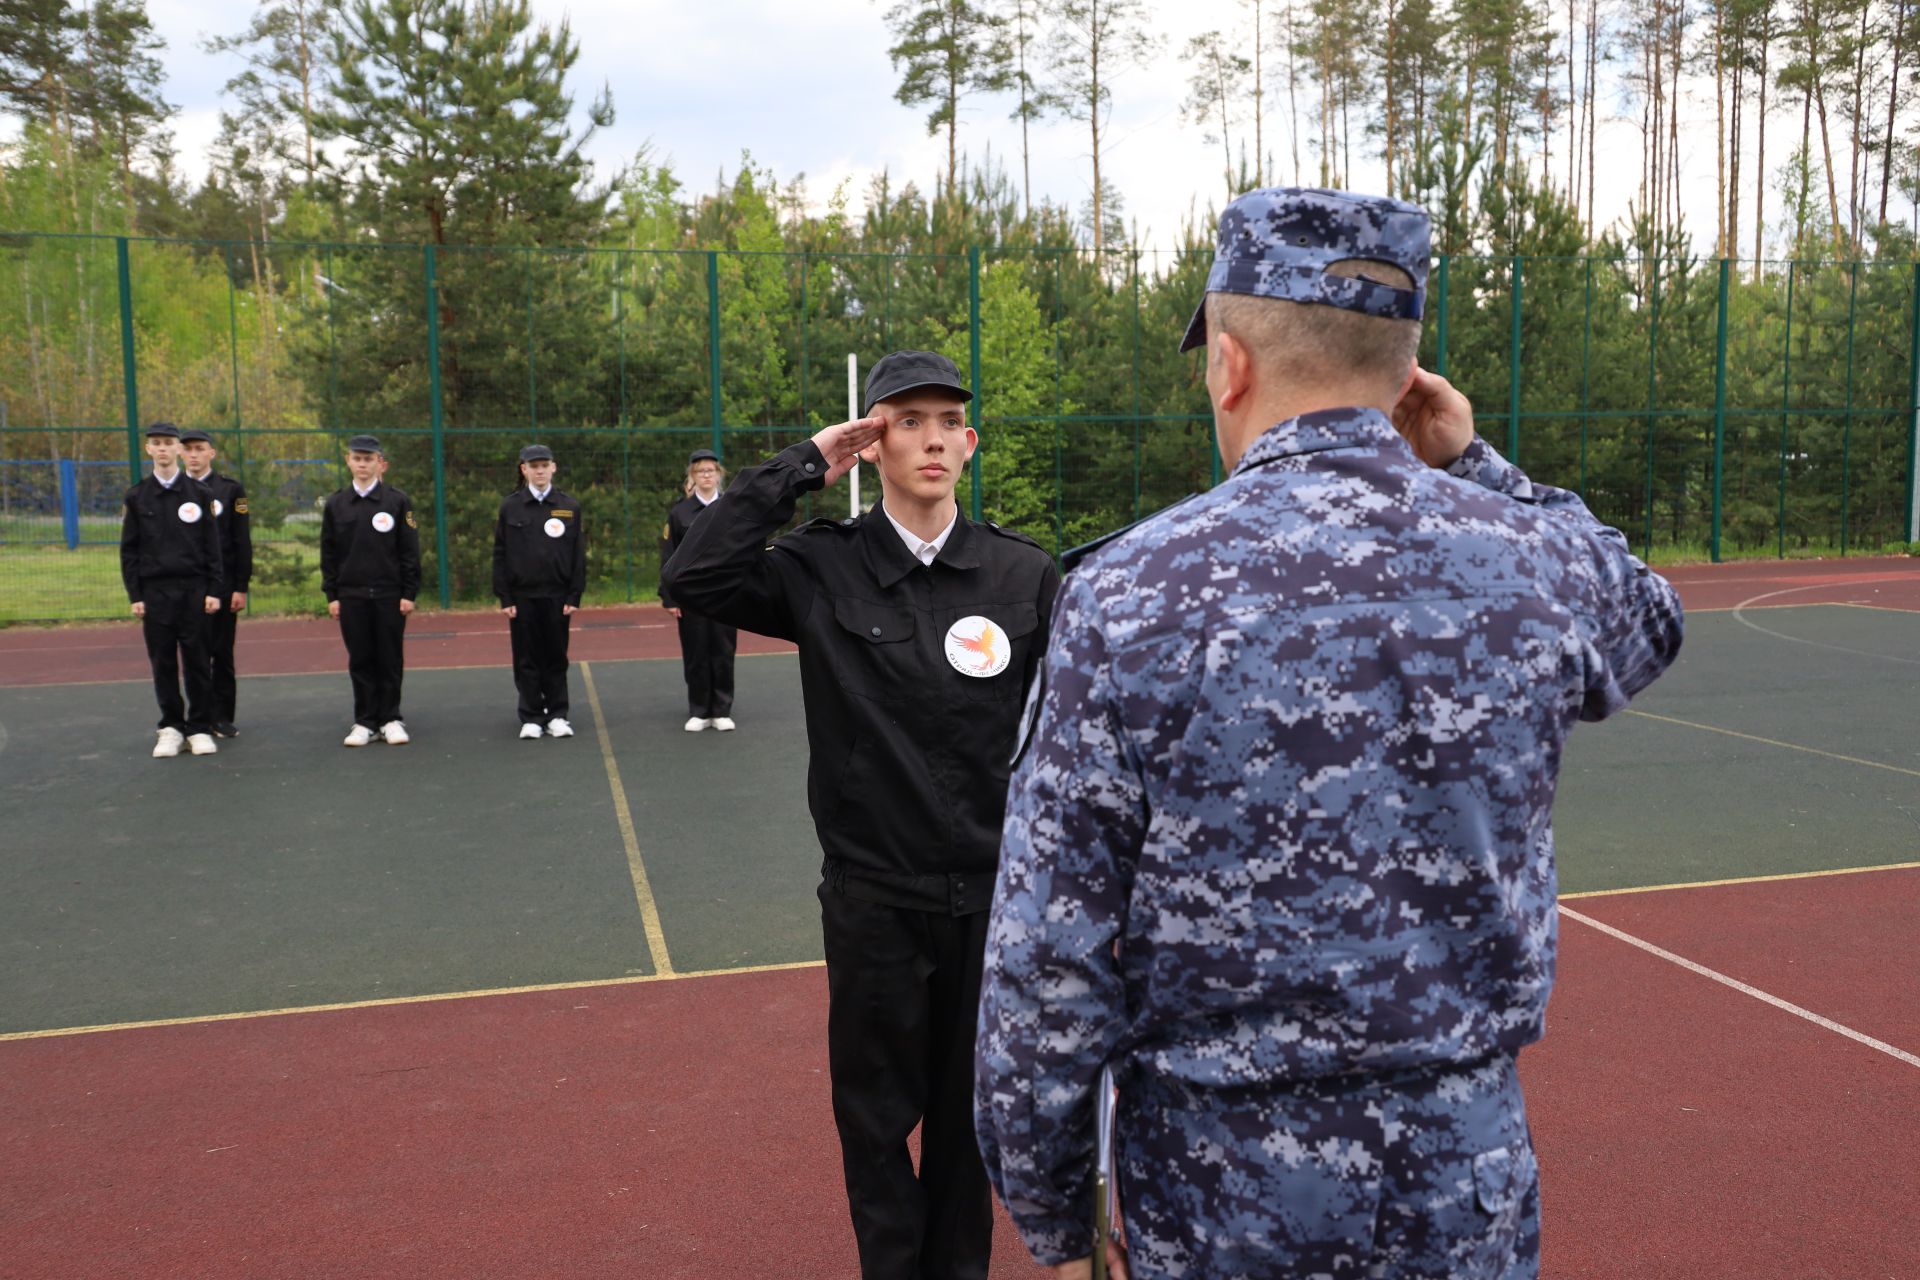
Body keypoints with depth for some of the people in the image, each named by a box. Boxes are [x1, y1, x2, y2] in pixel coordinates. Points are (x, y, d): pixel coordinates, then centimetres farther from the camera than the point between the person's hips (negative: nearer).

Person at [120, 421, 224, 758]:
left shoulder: (199, 493, 5)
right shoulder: (137, 496, 7)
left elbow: (212, 546, 4)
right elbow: (129, 550, 7)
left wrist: (213, 590, -2)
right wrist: (135, 595, 0)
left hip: (193, 589, -1)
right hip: (154, 591, 1)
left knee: (197, 661, 1)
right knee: (163, 663, 4)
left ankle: (199, 728, 8)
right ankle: (170, 727, 14)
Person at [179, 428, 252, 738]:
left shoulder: (231, 489, 3)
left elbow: (243, 543, 0)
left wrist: (241, 587, -5)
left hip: (222, 585, -1)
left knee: (222, 653, 2)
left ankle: (222, 717, 9)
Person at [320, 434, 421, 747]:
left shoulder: (398, 501, 1)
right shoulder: (335, 505, 7)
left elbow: (410, 551, 0)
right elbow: (328, 554, 10)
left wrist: (409, 593, -5)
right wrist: (331, 595, 4)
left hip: (390, 595, -2)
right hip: (351, 596, 2)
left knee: (390, 660, 3)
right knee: (360, 661, 5)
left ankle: (390, 719, 12)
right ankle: (365, 721, 13)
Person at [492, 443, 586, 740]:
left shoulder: (569, 507, 5)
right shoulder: (510, 506, 3)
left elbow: (578, 554, 5)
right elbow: (500, 554, 3)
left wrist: (575, 596, -2)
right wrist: (504, 597, -3)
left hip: (557, 595, 0)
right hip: (522, 595, 0)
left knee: (556, 658, 5)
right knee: (527, 660, 4)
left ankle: (557, 716, 14)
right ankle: (531, 718, 11)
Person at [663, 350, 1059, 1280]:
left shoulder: (1024, 574, -2)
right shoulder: (824, 567, -5)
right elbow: (693, 578, -19)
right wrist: (801, 467, -15)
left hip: (993, 894, 1)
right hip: (873, 897, -1)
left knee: (970, 1111, 17)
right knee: (878, 1116, 12)